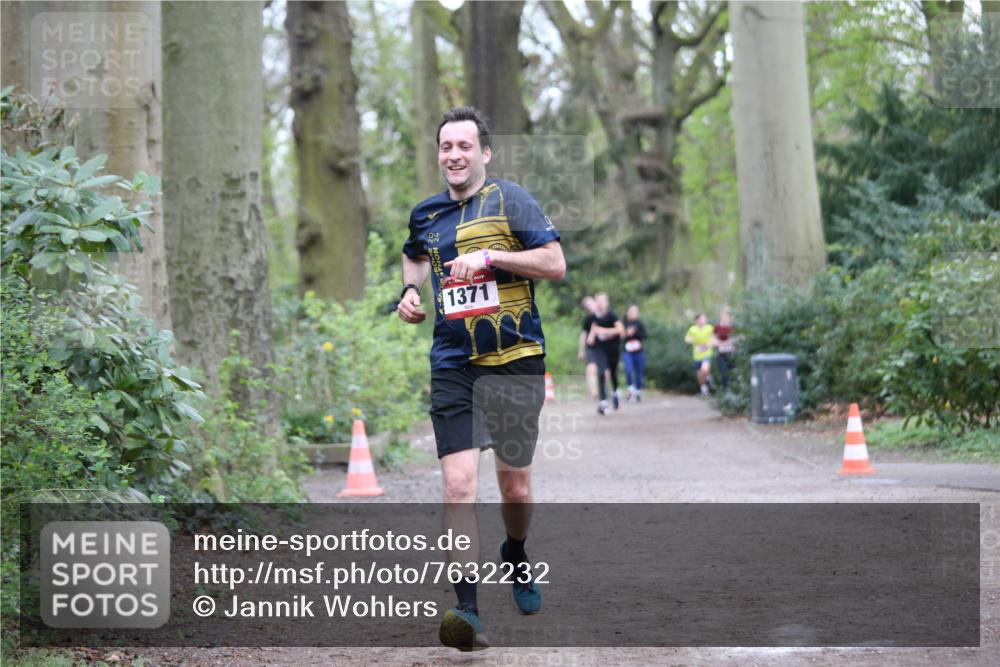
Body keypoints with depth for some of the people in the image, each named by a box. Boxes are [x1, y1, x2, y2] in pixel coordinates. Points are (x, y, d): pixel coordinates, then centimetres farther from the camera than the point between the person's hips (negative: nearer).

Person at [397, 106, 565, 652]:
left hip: (516, 361, -2)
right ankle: (467, 610, -16)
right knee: (458, 484, -13)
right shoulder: (425, 214, 11)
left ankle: (515, 556, 42)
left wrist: (491, 257, -18)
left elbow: (555, 263, -9)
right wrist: (410, 290, 13)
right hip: (452, 366, 2)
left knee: (516, 488, 9)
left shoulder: (510, 200, -3)